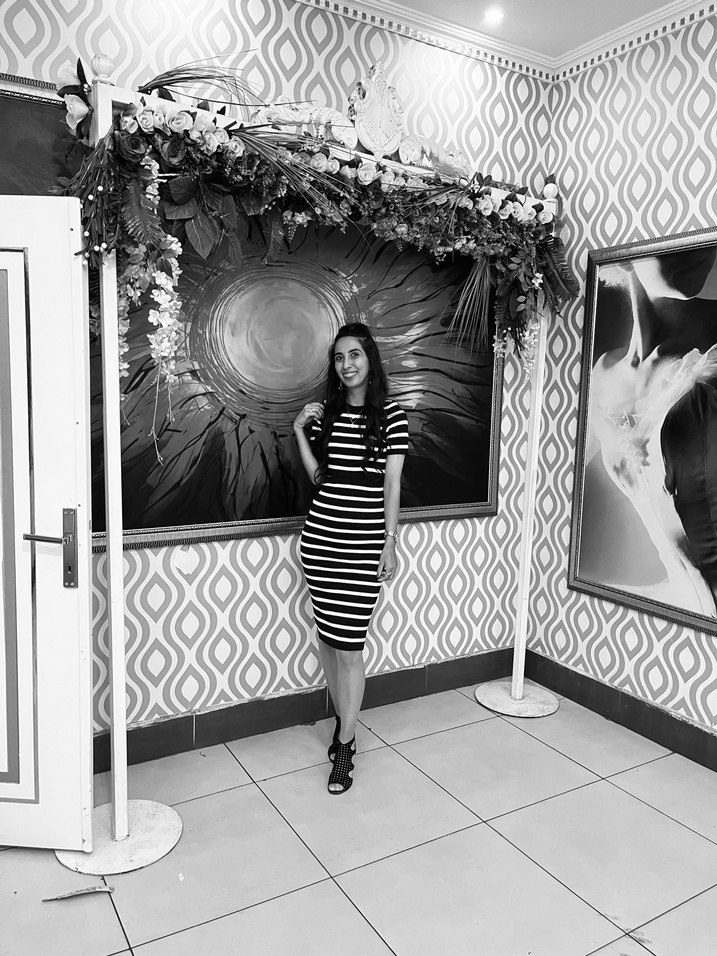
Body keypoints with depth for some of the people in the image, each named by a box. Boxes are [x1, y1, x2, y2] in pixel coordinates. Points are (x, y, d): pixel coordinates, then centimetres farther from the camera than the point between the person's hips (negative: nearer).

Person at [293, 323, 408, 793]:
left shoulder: (392, 415, -3)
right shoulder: (326, 412, 8)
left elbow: (392, 484, -3)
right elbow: (318, 476, 8)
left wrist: (390, 543, -4)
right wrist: (300, 432, -1)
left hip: (363, 542, -4)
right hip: (321, 537, 4)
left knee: (350, 644, -2)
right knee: (328, 636, 12)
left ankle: (345, 748, 12)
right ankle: (346, 721, 33)